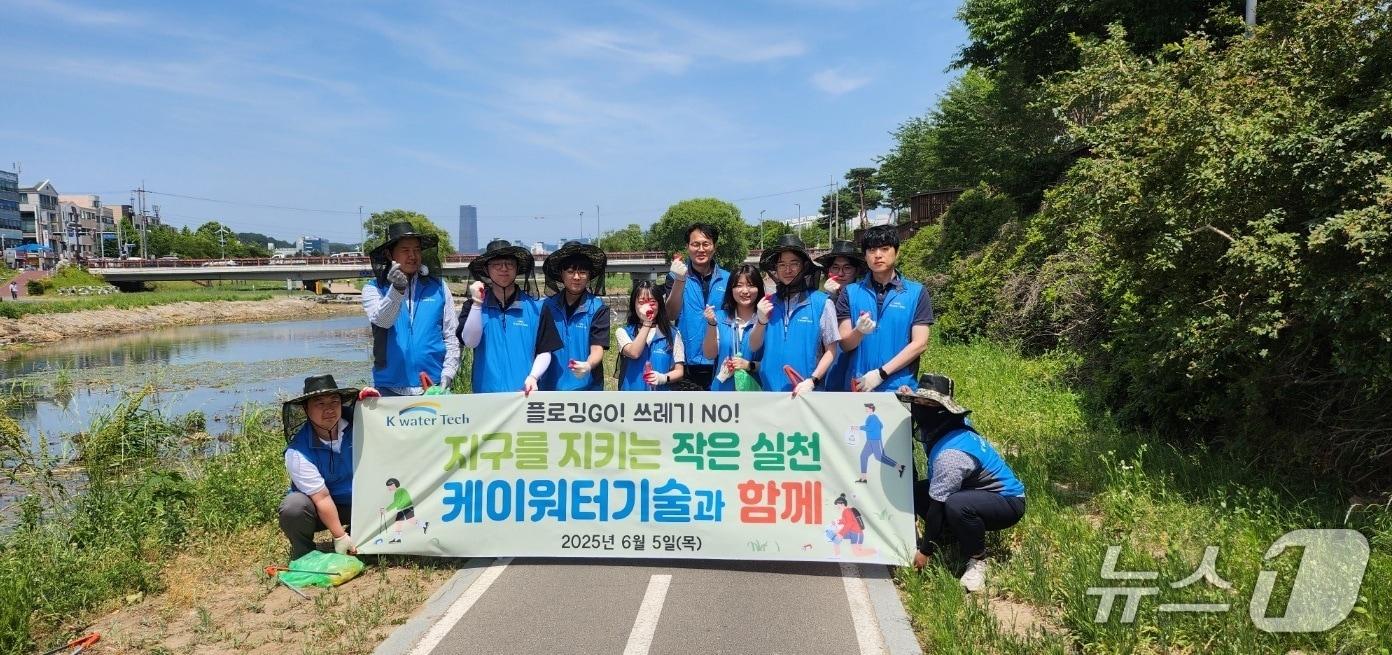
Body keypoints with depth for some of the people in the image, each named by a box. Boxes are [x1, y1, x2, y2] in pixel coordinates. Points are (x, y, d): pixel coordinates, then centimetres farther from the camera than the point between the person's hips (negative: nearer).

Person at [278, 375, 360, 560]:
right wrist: (340, 537, -21)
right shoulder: (298, 452, -24)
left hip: (356, 502, 4)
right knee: (293, 508, -34)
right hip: (319, 509, -4)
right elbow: (321, 498, -23)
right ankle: (304, 554, -3)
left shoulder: (354, 422, -14)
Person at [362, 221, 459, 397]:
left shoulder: (438, 288, 7)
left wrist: (447, 376, -5)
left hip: (434, 387, 1)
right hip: (391, 388, -1)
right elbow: (381, 321, -16)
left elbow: (452, 337, 5)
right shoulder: (374, 288, 3)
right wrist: (397, 289, -31)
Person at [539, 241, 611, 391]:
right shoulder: (548, 306, 4)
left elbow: (597, 348, -10)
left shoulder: (598, 308, -5)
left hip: (586, 389, -3)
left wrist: (588, 365, -31)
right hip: (551, 386, 3)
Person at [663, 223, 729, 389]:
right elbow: (671, 315, -12)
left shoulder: (727, 279, 5)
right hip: (686, 364, -1)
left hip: (719, 364, 1)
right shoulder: (676, 277, 1)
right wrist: (680, 280, -27)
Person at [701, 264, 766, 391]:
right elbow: (710, 355, -3)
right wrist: (711, 324, -13)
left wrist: (749, 365, -19)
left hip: (755, 389, -2)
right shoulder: (720, 317, 0)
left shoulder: (766, 319, -8)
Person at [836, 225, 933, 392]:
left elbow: (920, 344, -5)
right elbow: (845, 344, 1)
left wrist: (880, 373, -13)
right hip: (859, 387, 1)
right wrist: (859, 332, -22)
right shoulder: (850, 293, 5)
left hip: (901, 387, -1)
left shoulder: (916, 293, 2)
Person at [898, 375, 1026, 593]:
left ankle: (977, 560, -14)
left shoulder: (949, 453, -32)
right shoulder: (954, 423, -6)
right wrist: (912, 400, 6)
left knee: (956, 505, -39)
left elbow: (937, 505, -25)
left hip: (1008, 502, -9)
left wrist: (925, 551, -16)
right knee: (916, 492, -4)